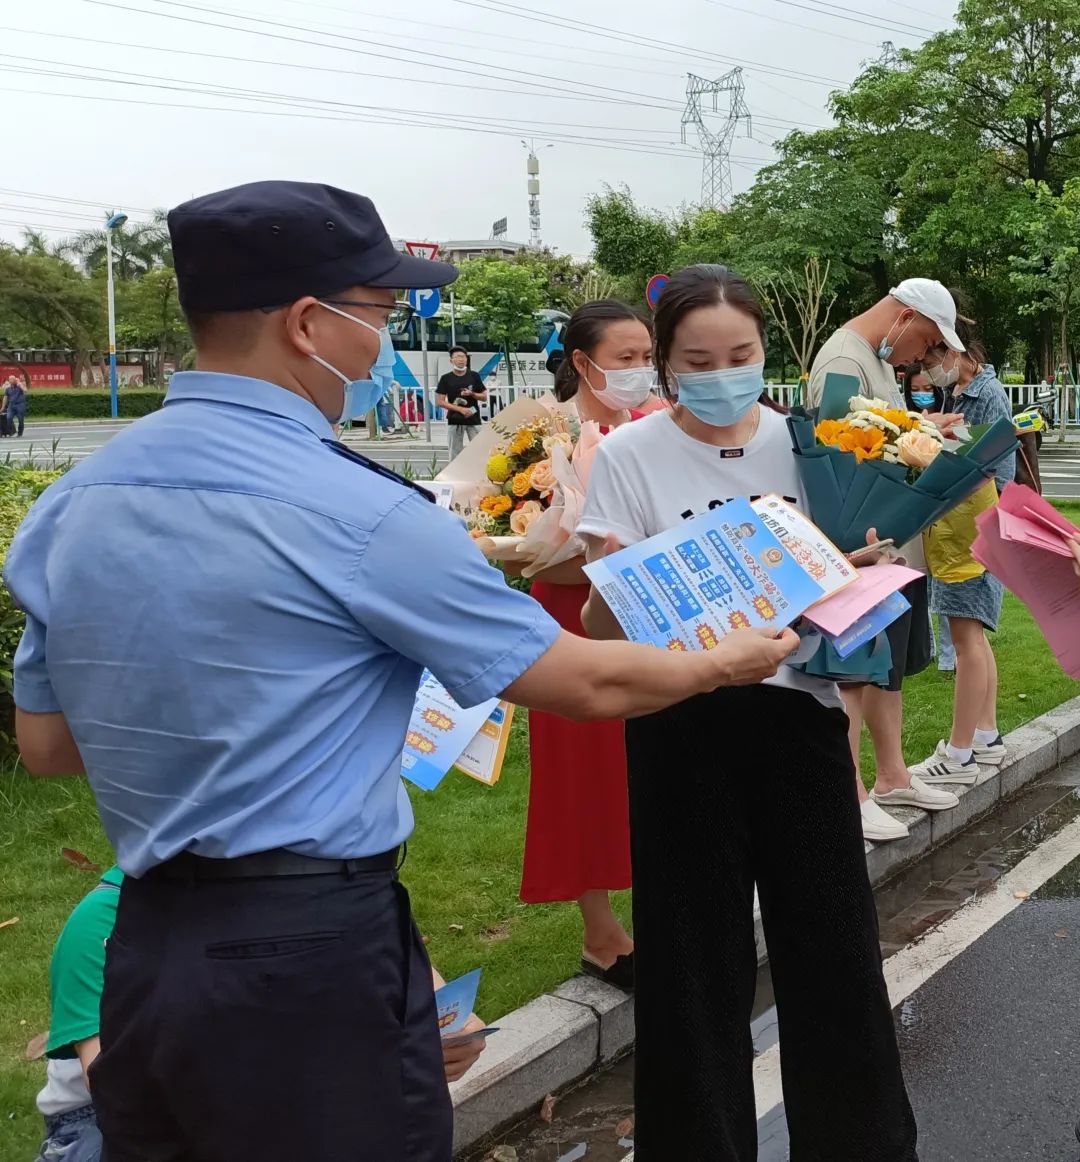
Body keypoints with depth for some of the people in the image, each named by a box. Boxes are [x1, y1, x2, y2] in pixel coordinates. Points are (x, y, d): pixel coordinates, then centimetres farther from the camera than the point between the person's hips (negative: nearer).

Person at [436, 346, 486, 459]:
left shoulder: (474, 376, 6)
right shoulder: (446, 378, 0)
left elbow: (484, 397, 10)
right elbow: (440, 402, -3)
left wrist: (471, 394, -11)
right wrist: (460, 409, -12)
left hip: (473, 419, 1)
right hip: (454, 420, -1)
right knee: (455, 453, 3)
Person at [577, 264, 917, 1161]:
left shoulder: (803, 440, 3)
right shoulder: (630, 455, -5)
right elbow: (599, 625, -7)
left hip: (798, 708, 3)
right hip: (683, 723, -2)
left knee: (833, 935, 11)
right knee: (697, 949, 7)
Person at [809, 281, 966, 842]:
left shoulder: (880, 359, 17)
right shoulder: (843, 362, -16)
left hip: (898, 542, 10)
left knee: (889, 664, 17)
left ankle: (893, 776, 28)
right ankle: (850, 796, 6)